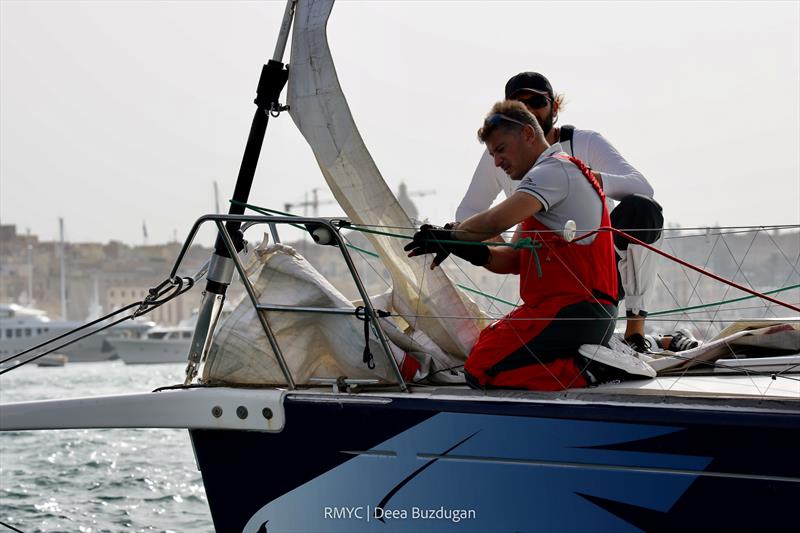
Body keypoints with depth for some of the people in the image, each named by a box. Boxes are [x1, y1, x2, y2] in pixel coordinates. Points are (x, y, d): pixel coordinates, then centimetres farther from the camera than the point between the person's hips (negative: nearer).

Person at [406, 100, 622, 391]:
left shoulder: (554, 169, -8)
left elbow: (496, 221, -25)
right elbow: (515, 259, 18)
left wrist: (449, 235, -8)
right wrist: (474, 252, -1)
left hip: (572, 312, -11)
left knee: (481, 369, -13)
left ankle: (581, 368, -13)